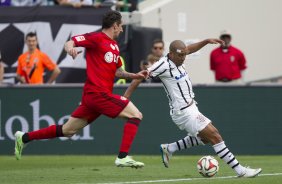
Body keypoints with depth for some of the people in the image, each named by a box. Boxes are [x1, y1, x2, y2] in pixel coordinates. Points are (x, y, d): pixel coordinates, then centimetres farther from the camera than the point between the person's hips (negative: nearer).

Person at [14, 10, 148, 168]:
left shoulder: (115, 46, 21)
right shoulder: (97, 38, -5)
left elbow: (117, 72, 29)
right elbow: (69, 43, -10)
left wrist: (134, 75, 15)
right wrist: (70, 49, -32)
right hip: (98, 92, -9)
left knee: (67, 131, 12)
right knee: (136, 115, -12)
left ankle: (24, 137, 20)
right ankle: (123, 157, -18)